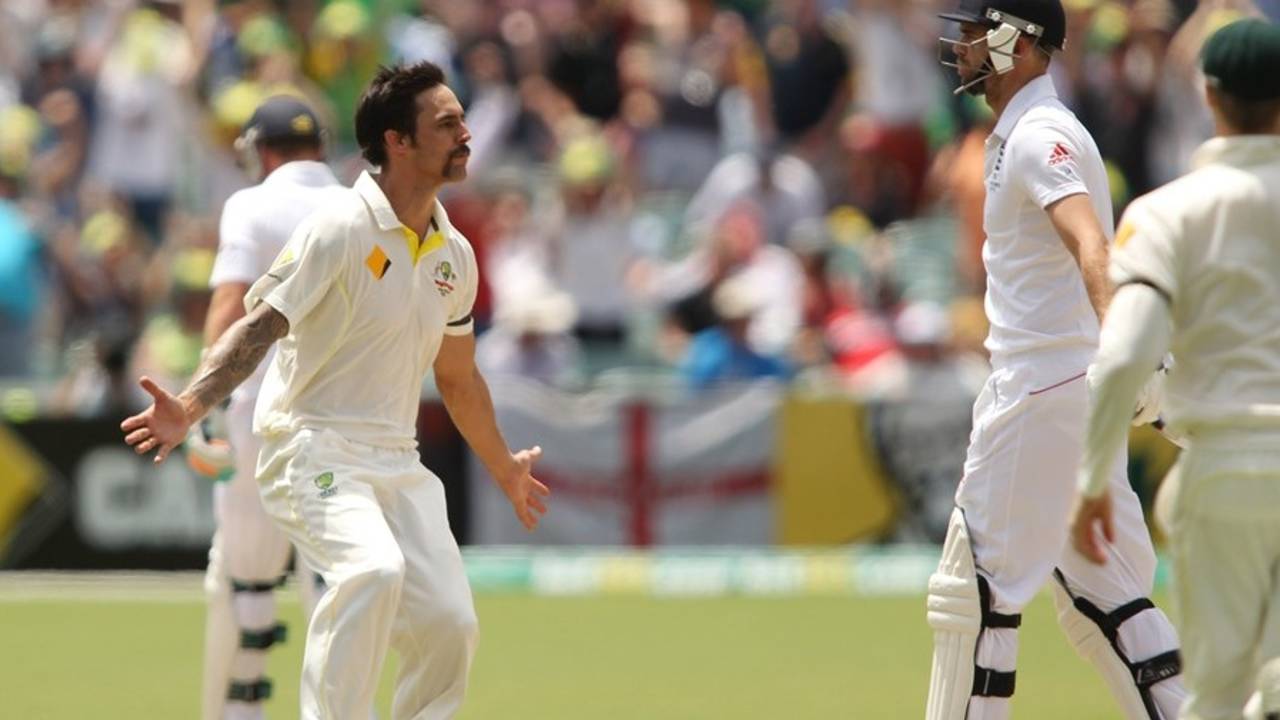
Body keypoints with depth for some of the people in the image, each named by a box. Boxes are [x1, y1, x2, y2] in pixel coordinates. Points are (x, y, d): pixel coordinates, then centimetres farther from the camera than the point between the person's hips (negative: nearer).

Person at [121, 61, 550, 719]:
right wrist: (188, 408, -35)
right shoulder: (338, 230, -12)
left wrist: (504, 469, 36)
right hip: (314, 450, -7)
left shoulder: (454, 254, 11)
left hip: (397, 463, 7)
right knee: (373, 568, -33)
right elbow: (258, 326, -19)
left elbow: (457, 378, 25)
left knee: (449, 624, -4)